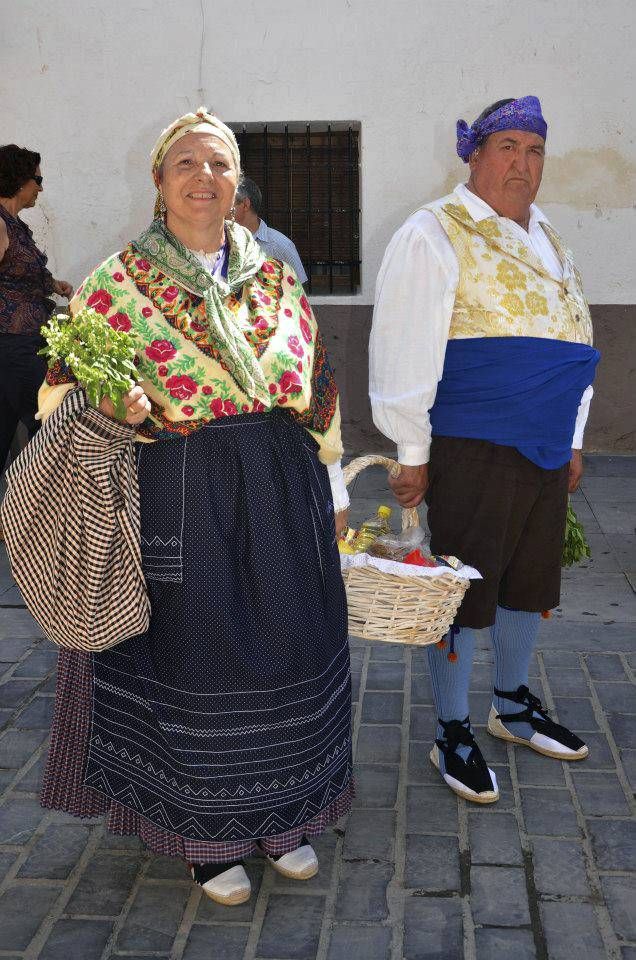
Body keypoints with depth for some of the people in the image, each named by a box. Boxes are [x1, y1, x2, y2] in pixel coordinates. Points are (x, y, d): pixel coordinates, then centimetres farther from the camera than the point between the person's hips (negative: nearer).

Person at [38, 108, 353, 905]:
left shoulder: (278, 281, 10)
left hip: (281, 496, 4)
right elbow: (61, 391, -1)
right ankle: (203, 834, 26)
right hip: (176, 502, -3)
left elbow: (319, 390, 14)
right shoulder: (117, 284, -1)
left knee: (285, 648, 10)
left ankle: (279, 813, 32)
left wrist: (332, 488, 13)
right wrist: (113, 406, -23)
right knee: (192, 658, 4)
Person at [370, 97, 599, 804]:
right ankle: (452, 733, 18)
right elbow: (405, 348, -13)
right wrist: (411, 453, -13)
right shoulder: (435, 235, -8)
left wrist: (571, 442, 20)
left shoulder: (545, 239, 17)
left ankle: (513, 706, 38)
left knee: (528, 580, 18)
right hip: (472, 448, -8)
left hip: (543, 450, 8)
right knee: (463, 589, 1)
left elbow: (572, 340, 22)